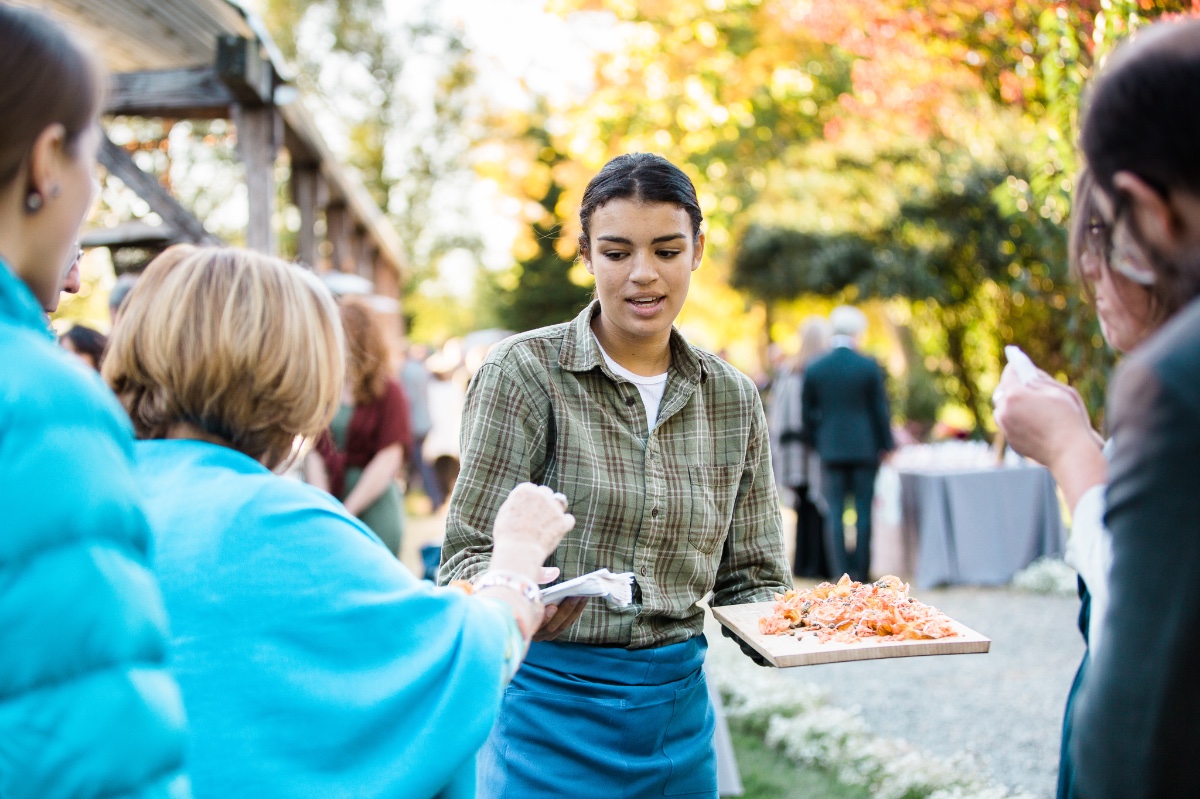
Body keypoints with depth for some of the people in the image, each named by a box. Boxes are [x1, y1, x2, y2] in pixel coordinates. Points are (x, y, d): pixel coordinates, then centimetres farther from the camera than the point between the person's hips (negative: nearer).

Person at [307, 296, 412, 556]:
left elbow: (388, 459, -8)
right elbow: (314, 452, 5)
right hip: (329, 494, 3)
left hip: (373, 503, -3)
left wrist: (346, 512, -10)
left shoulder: (389, 393, -4)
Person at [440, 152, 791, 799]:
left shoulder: (733, 399, 4)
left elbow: (751, 576, 8)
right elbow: (468, 552, -11)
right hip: (552, 704, -4)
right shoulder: (525, 372, -9)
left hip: (679, 710, 5)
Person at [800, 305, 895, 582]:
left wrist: (814, 443, 17)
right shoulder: (869, 366, -6)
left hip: (830, 448, 1)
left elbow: (807, 413, 5)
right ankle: (861, 573, 8)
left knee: (834, 513, 5)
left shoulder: (813, 369, 0)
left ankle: (840, 572, 3)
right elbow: (881, 409, -2)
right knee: (864, 511, 5)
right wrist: (886, 445, 7)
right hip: (864, 448, -1)